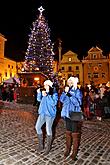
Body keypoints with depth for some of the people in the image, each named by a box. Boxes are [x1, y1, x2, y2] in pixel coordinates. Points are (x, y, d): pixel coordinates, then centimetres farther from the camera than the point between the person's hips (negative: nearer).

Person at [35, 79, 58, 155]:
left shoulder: (54, 93, -10)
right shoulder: (44, 92, 8)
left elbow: (54, 103, -22)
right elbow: (39, 99, 8)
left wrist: (46, 96, -27)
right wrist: (39, 93, -8)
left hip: (50, 114, -6)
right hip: (42, 113, 7)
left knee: (48, 130, 1)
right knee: (37, 127, 9)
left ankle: (48, 147, 22)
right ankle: (40, 144, 27)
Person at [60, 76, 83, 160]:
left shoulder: (78, 91, -9)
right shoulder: (67, 90, 5)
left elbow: (78, 103, -20)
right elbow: (61, 100, -4)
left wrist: (70, 95, -29)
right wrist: (65, 92, -19)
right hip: (67, 114, 5)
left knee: (75, 134, 5)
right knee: (68, 133, 16)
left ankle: (74, 152, 21)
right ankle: (68, 149, 33)